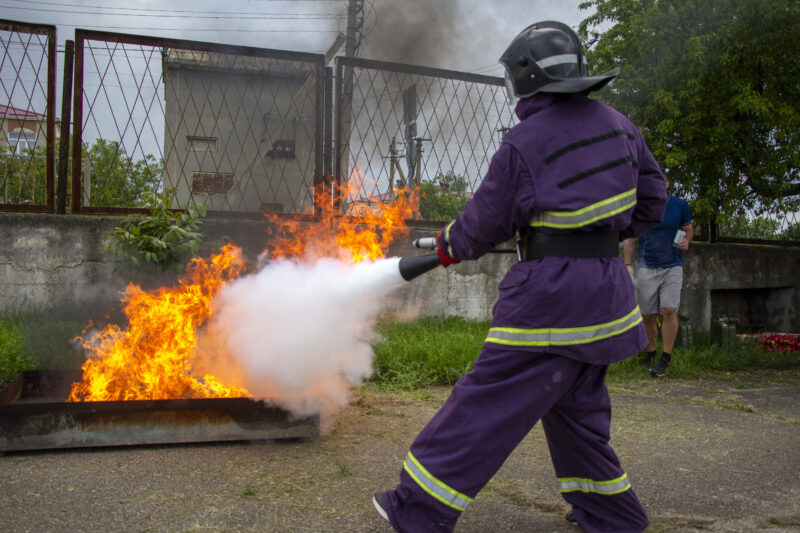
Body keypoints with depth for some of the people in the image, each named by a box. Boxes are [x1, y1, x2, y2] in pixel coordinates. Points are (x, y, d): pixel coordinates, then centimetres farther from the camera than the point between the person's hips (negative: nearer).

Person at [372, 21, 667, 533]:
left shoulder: (524, 142, -12)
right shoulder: (616, 123, 7)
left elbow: (485, 225, -4)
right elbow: (651, 202, 14)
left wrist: (448, 245, 16)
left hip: (552, 292, -7)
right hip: (608, 289, 8)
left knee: (488, 400, -2)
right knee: (575, 403, 22)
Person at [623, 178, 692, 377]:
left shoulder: (679, 205, 2)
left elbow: (688, 229, 16)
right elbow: (630, 239, 6)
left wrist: (686, 241, -7)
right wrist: (628, 265, -2)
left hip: (672, 267, 0)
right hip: (646, 269, 1)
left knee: (669, 311, -12)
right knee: (647, 315, 4)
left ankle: (666, 358, -2)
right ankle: (650, 353, 22)